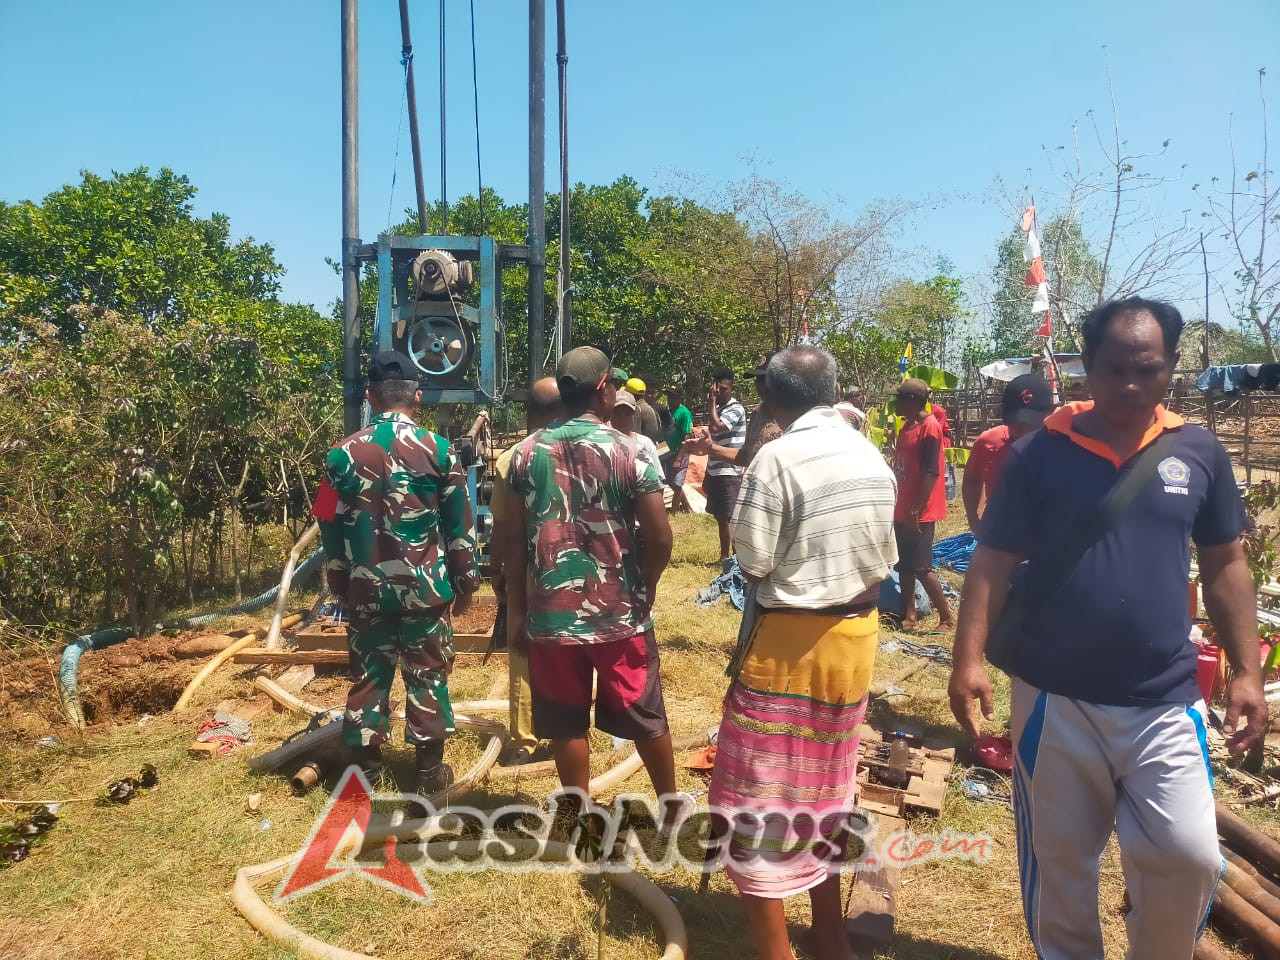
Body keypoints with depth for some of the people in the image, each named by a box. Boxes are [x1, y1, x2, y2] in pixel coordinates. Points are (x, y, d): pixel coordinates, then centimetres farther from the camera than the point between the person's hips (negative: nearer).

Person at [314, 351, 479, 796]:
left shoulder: (343, 454, -2)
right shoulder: (438, 450, -6)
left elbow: (331, 530, 4)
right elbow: (460, 527, -2)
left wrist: (339, 584, 16)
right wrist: (465, 580, 9)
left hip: (366, 589, 2)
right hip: (426, 587, -1)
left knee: (369, 677, 12)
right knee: (427, 677, 9)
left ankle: (366, 768, 22)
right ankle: (430, 770, 18)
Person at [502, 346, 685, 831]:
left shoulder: (528, 451, -1)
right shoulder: (627, 451, -9)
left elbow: (514, 539, 1)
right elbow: (660, 537, -12)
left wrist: (516, 609, 10)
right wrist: (645, 586, 6)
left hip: (551, 611, 2)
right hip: (619, 610, -1)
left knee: (566, 724, 13)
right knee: (645, 715, 16)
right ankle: (672, 805, 34)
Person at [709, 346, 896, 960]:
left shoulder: (778, 458, -17)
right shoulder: (874, 459, 4)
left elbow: (753, 564, -16)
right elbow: (885, 559, 8)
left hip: (789, 640, -7)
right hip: (856, 636, 8)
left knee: (760, 797, 6)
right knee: (824, 787, 22)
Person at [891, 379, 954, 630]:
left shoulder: (930, 428, -15)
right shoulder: (907, 426, 12)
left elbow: (931, 474, -19)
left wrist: (915, 511, -20)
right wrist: (899, 506, 17)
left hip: (919, 513, -9)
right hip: (902, 510, 9)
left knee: (921, 567, -4)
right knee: (904, 566, 11)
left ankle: (946, 617, 10)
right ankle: (909, 616, 19)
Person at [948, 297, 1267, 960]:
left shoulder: (1199, 453, 2)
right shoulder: (1039, 454, -6)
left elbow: (1225, 565, 9)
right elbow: (992, 563, -7)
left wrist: (1246, 670, 5)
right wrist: (969, 659, -15)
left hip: (1164, 701, 2)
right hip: (1054, 699, -1)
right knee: (1058, 863, 13)